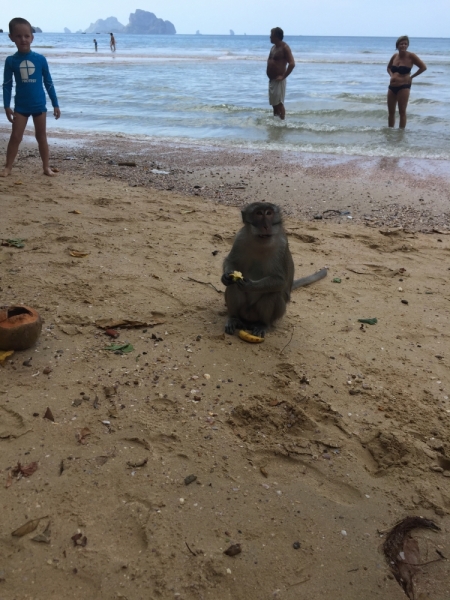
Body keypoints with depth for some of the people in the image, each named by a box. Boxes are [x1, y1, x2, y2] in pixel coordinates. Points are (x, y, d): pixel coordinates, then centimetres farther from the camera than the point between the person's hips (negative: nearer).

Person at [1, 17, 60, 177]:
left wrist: (55, 105, 2)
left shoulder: (40, 59, -4)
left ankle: (46, 167, 17)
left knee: (41, 137, 9)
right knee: (15, 137, 2)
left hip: (39, 105, 0)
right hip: (20, 106, 0)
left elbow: (48, 83, 2)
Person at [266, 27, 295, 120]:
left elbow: (292, 64, -21)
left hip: (278, 80, -9)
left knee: (279, 103, -9)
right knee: (274, 103, 14)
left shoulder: (284, 47, -12)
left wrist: (283, 76, -20)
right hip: (271, 80, 9)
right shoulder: (273, 47, 14)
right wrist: (269, 76, 13)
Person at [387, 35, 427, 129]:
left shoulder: (411, 56, -7)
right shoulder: (395, 56, 8)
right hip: (392, 87, 6)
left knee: (402, 112, -3)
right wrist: (391, 75, 7)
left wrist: (411, 77, -6)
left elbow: (423, 67, -7)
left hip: (403, 87, -6)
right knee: (391, 112, 10)